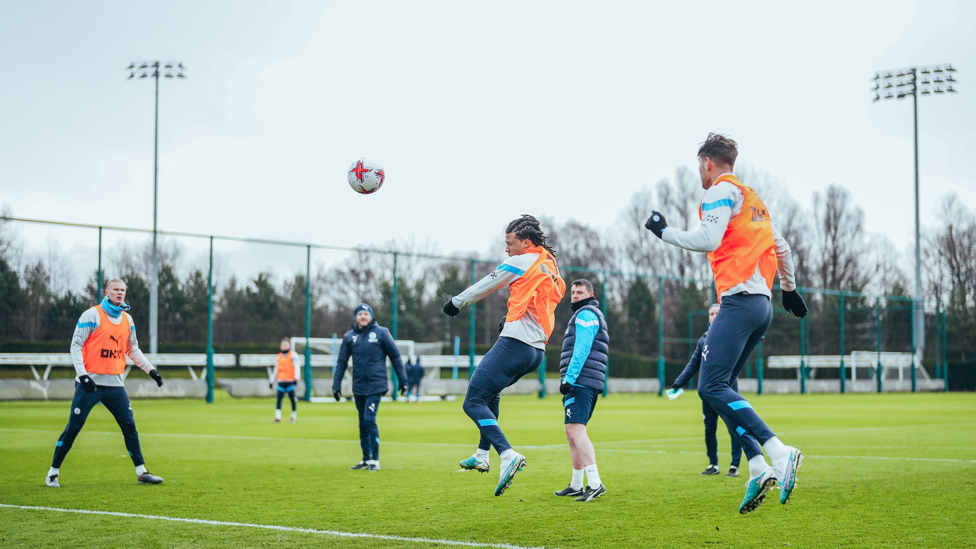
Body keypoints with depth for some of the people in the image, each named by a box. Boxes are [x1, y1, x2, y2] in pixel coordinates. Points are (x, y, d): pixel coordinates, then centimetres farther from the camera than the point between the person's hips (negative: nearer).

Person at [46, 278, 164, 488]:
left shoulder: (127, 320, 12)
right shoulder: (92, 315, -5)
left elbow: (133, 350, 23)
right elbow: (76, 345, -8)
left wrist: (150, 370, 14)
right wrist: (82, 374, -18)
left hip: (116, 384, 5)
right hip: (90, 383, -5)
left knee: (129, 426, 2)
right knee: (73, 427, -3)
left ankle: (141, 472, 10)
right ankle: (53, 472, 8)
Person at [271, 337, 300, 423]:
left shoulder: (293, 355, 4)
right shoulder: (279, 356, 20)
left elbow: (296, 367, -4)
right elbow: (276, 369, 25)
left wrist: (296, 378, -15)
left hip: (290, 381, -4)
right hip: (281, 381, 4)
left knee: (292, 398, -2)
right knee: (279, 398, -6)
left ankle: (294, 416, 12)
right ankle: (277, 417, -8)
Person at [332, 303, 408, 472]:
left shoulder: (381, 333, 0)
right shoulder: (349, 336, 8)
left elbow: (395, 356, 3)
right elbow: (341, 362, 11)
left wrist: (403, 380, 2)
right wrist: (336, 384, 5)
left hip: (376, 385, -4)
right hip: (358, 387, 4)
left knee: (369, 420, -12)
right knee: (362, 423, 9)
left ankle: (375, 460, -6)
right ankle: (366, 459, 17)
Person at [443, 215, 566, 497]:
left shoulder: (522, 262, -5)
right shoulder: (551, 267, 16)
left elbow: (485, 286, 4)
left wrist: (457, 302, 19)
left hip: (514, 344, -9)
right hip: (537, 351, 9)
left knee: (473, 402, -7)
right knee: (490, 391, 30)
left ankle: (508, 455, -25)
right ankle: (482, 455, 27)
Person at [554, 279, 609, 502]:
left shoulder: (586, 314, -5)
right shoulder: (593, 316, 28)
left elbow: (581, 350, -16)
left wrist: (569, 378, -21)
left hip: (580, 381, -11)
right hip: (587, 384, 11)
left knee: (575, 429, -19)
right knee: (572, 432, 15)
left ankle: (595, 484, -28)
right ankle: (576, 486, 20)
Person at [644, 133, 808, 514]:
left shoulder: (721, 191, -2)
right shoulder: (752, 198, 25)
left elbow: (708, 240, -16)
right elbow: (782, 250, 29)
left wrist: (664, 231, -2)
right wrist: (790, 289, 43)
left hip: (739, 300, -9)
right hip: (762, 304, 9)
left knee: (712, 387, -15)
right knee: (720, 387, 10)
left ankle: (778, 453, -25)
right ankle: (758, 470, -2)